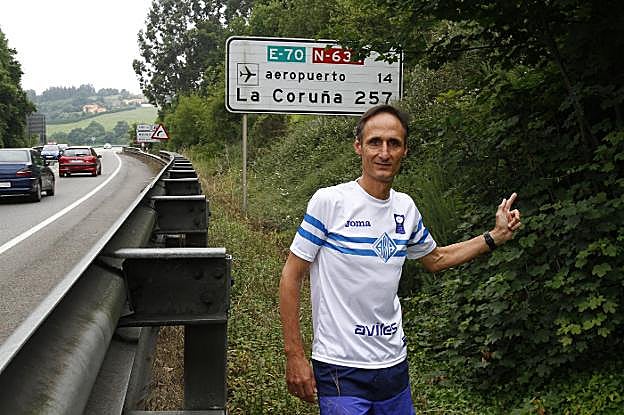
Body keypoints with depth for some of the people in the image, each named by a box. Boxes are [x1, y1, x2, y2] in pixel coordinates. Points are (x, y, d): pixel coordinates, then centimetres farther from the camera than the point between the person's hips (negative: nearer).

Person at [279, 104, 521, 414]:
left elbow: (436, 259, 23)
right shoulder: (329, 202, -12)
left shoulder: (406, 208, 5)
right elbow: (291, 277, -8)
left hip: (395, 364, 6)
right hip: (340, 369, -5)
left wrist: (495, 236, 14)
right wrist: (294, 356, -11)